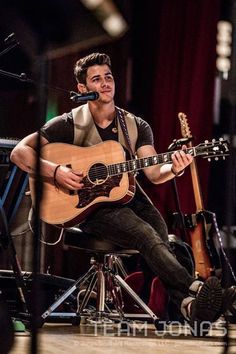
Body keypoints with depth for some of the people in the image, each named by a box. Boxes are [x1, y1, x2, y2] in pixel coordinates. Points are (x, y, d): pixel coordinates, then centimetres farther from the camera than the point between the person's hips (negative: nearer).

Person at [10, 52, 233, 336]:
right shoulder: (69, 124, 1)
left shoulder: (136, 127, 10)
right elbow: (19, 152, -3)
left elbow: (153, 173, -1)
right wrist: (55, 171, -20)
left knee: (160, 232, -31)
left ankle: (186, 303, -52)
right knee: (148, 236, -33)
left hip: (128, 197, 4)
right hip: (89, 206, -4)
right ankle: (195, 290, -51)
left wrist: (173, 169, -24)